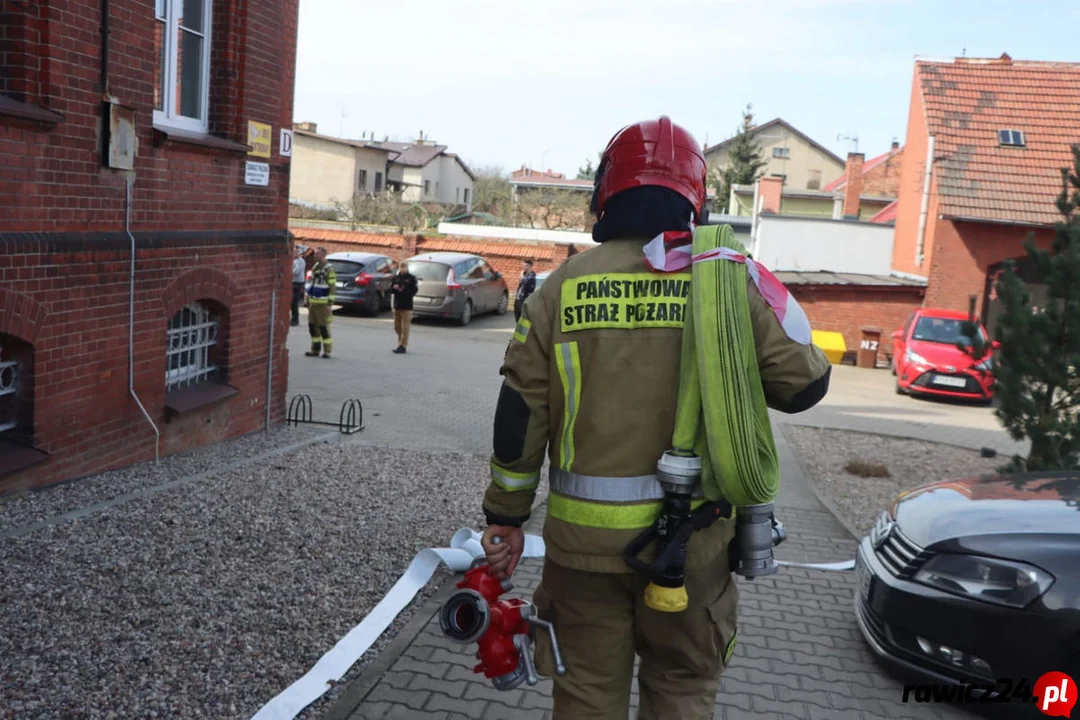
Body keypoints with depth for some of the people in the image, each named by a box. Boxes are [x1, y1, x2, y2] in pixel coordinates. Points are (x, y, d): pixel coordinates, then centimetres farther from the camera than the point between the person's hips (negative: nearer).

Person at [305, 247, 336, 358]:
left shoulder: (328, 269, -11)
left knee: (323, 327, -5)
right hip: (313, 302, 8)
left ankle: (327, 351, 2)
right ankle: (315, 350, 16)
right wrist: (308, 300, 20)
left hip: (322, 303, -8)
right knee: (312, 326, 9)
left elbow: (332, 287, -14)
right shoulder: (315, 267, 15)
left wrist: (330, 304, -19)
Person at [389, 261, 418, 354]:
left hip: (407, 306, -5)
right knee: (397, 326, 10)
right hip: (397, 305, 5)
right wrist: (394, 288, -13)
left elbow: (414, 290, -7)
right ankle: (401, 342, 25)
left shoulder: (411, 278, -2)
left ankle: (402, 346, -4)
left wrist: (404, 290, -21)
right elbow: (390, 289, 10)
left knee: (405, 327, -6)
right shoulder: (395, 277, 10)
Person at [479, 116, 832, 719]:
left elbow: (519, 414, -2)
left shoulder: (565, 286, -2)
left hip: (584, 535, 1)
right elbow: (802, 385, -1)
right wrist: (805, 350, 21)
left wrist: (506, 517, 8)